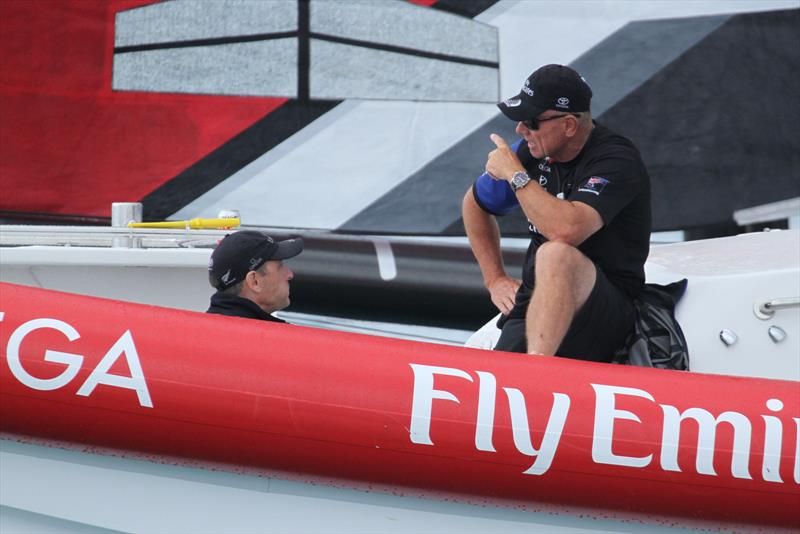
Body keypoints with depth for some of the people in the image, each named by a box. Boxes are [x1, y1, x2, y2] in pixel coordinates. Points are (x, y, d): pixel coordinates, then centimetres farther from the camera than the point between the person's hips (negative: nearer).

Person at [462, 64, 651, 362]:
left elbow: (566, 229, -31)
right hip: (534, 306, 5)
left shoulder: (616, 161, -12)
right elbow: (475, 204, 28)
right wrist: (495, 279, 19)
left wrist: (515, 175, -17)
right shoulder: (533, 151, 9)